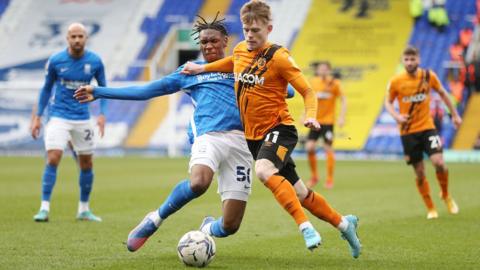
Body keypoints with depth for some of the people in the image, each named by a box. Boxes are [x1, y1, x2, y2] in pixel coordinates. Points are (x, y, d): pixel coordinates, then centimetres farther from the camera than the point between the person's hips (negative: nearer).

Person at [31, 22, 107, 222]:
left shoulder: (95, 62, -4)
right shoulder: (55, 61, -6)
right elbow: (46, 88, 7)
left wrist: (102, 114, -5)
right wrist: (38, 116, 4)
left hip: (83, 118, 2)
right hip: (58, 116, -2)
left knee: (86, 164, 8)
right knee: (53, 159, -16)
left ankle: (84, 209, 23)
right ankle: (44, 208, -11)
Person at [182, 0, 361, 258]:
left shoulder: (278, 56, -13)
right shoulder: (240, 50, 6)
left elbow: (307, 91, -11)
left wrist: (310, 116, -29)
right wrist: (202, 68, 22)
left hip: (278, 128, -6)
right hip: (252, 135, 6)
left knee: (264, 170, -36)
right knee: (298, 193, 9)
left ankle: (305, 226, -35)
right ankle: (343, 223, 26)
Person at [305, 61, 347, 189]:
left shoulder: (334, 83, -7)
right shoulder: (312, 82, 2)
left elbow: (343, 100, -4)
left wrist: (342, 117, -12)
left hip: (328, 121, -3)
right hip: (315, 121, 3)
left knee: (328, 148, -3)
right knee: (309, 147, -5)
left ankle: (329, 180, 7)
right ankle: (314, 177, 12)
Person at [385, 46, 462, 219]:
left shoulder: (428, 76, -4)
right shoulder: (396, 82, -7)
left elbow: (442, 93, 12)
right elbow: (388, 102, 5)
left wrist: (454, 114, 15)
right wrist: (396, 115, -15)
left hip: (427, 128, 0)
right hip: (408, 132, 0)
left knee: (439, 163, -17)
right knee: (420, 173, 2)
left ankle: (446, 195, 11)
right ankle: (431, 209, 17)